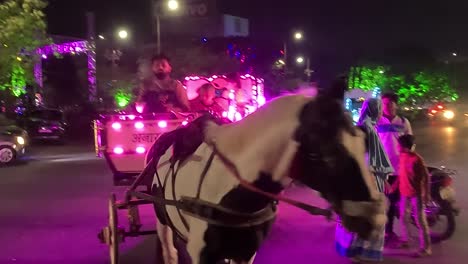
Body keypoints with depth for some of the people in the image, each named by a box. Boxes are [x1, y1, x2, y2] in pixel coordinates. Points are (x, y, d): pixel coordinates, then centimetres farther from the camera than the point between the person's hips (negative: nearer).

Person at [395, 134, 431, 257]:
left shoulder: (417, 159, -19)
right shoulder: (402, 156, 3)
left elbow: (426, 176, -15)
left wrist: (427, 194, -16)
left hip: (416, 194, -8)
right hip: (404, 193, 8)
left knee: (420, 220, -3)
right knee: (404, 218, 18)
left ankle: (425, 248, 4)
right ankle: (405, 241, 35)